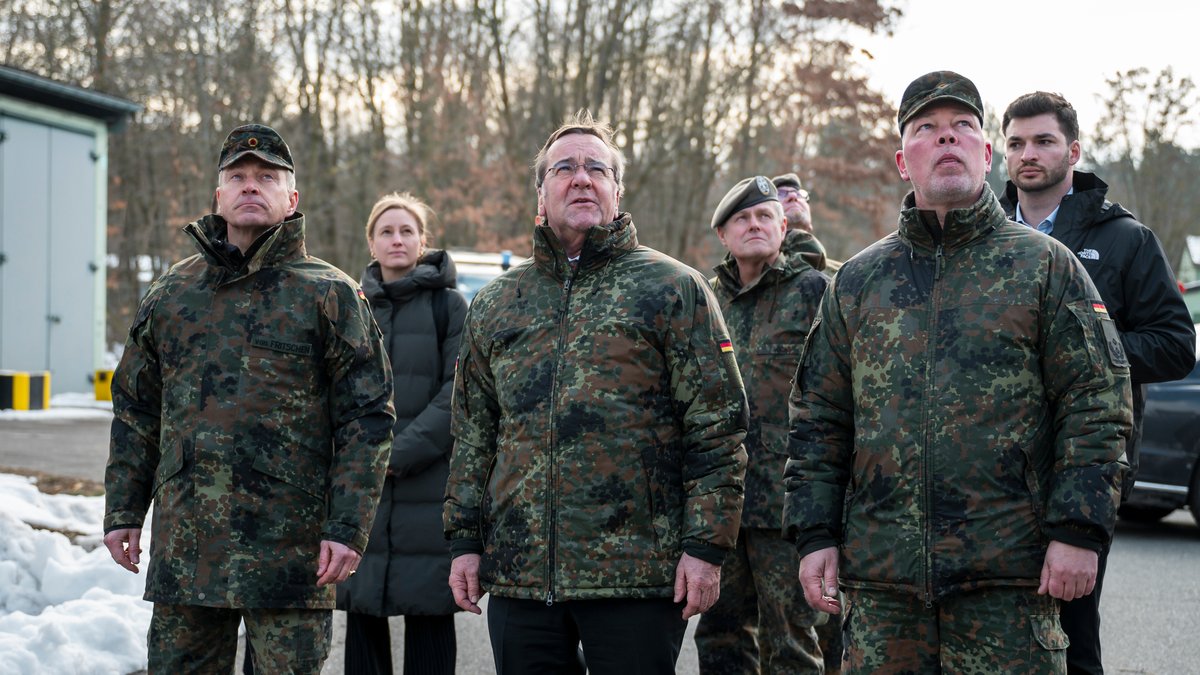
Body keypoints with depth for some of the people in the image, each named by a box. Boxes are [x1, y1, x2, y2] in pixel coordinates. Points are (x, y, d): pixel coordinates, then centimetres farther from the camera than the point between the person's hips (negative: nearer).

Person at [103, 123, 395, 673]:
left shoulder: (328, 293, 2)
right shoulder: (171, 292, 14)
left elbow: (368, 418, -2)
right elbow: (135, 410, 19)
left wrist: (348, 527, -10)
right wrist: (123, 510, 11)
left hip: (290, 546, -3)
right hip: (184, 546, 4)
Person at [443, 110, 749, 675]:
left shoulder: (673, 289, 2)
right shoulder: (494, 305, 15)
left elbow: (717, 428, -3)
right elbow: (472, 434, 19)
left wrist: (706, 545, -10)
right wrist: (465, 539, 11)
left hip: (638, 575, -4)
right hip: (519, 575, 4)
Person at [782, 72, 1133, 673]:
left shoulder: (1044, 266, 5)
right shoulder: (857, 281, 14)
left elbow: (1096, 404, -1)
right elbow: (817, 418, 14)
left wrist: (1078, 531, -9)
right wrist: (815, 535, 5)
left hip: (1009, 577, -3)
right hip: (880, 579, 3)